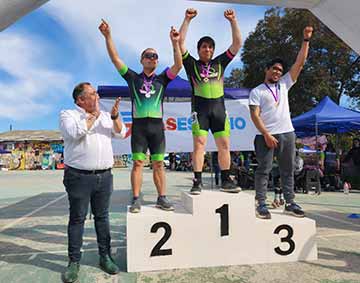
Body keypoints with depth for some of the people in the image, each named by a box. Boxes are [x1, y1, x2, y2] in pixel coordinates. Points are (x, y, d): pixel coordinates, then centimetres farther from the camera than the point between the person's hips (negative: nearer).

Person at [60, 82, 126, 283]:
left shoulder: (105, 116, 15)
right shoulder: (68, 115, 2)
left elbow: (121, 133, 7)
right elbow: (74, 132, -18)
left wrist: (115, 117, -9)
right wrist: (93, 115, -8)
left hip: (104, 176, 4)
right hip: (79, 176, -4)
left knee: (102, 217, 11)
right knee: (77, 219, 5)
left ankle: (105, 257, 21)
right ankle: (74, 262, 17)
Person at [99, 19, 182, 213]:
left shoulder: (162, 79, 12)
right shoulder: (133, 78, 10)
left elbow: (178, 65, 0)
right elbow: (115, 58, 5)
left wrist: (175, 43, -10)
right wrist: (108, 36, -4)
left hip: (157, 125, 1)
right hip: (139, 125, -1)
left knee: (158, 163, 4)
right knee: (138, 163, -1)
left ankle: (162, 198, 11)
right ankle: (136, 199, 5)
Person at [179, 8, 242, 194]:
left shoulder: (220, 63, 18)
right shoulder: (192, 64, 11)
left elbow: (237, 43, 14)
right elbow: (180, 42, 2)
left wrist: (233, 21, 8)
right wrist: (187, 19, -1)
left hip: (219, 108, 3)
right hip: (200, 109, -3)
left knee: (224, 145, 1)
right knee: (199, 144, -10)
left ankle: (226, 181, 10)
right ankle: (197, 182, -5)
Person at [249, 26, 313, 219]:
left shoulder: (284, 85, 18)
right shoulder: (257, 91, 4)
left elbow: (299, 63, 14)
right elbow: (255, 115, -6)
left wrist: (306, 40, 9)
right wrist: (266, 134, -15)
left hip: (287, 133, 5)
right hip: (266, 135, -5)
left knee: (288, 171, 8)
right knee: (264, 170, -3)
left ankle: (289, 203, 17)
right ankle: (261, 204, 2)